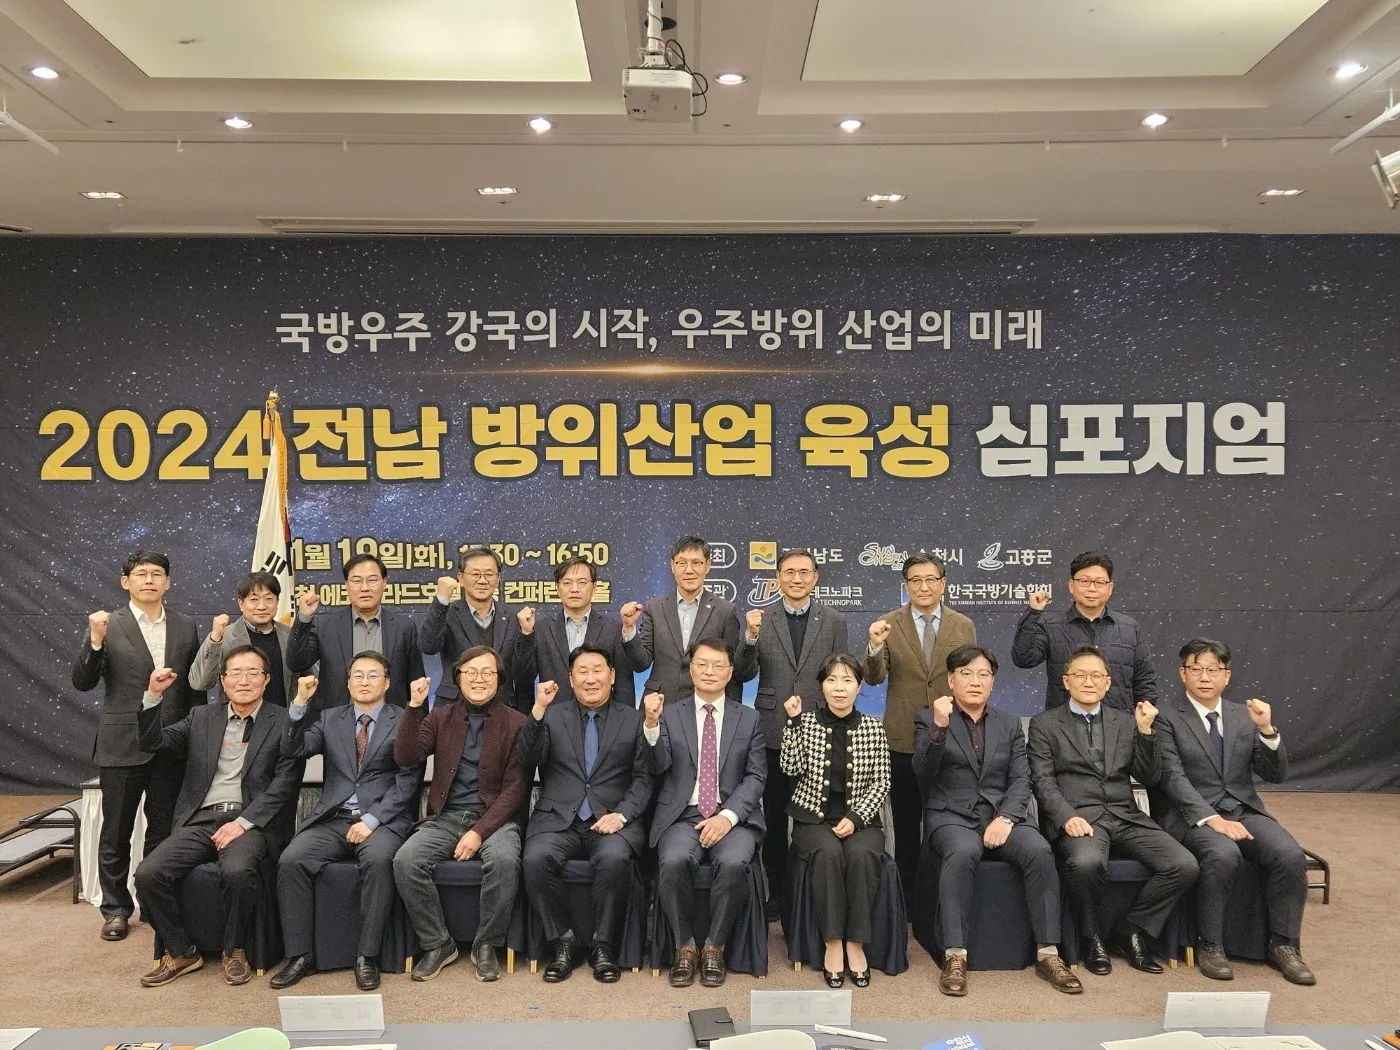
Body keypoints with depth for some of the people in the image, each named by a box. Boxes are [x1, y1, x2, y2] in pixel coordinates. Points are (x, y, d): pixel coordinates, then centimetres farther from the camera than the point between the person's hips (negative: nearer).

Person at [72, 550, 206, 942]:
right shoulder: (107, 625, -2)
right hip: (122, 745, -2)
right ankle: (116, 907, 23)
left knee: (163, 830, 11)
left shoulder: (186, 627, 5)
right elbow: (82, 683, -7)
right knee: (116, 832, 9)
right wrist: (95, 640, -22)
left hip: (172, 745, 2)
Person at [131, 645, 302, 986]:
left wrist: (243, 822, -16)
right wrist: (153, 696, -3)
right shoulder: (202, 717, 17)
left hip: (250, 821, -4)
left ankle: (235, 952, -6)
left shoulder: (283, 722, 2)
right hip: (201, 819, 4)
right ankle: (181, 952, 4)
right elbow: (154, 742, 11)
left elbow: (285, 781, -6)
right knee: (148, 874, -18)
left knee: (236, 871, -33)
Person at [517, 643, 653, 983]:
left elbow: (643, 778, 6)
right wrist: (538, 710, -13)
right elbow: (529, 760, -1)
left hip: (613, 819, -1)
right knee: (536, 859, -28)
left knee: (614, 859, -32)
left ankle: (603, 946, -11)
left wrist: (622, 814, -11)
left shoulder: (633, 719, 11)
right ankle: (563, 942, -8)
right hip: (558, 818, 1)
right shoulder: (552, 716, 13)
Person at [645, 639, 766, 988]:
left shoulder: (749, 719, 11)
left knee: (733, 863, -31)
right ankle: (684, 946, -7)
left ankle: (714, 947, -8)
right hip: (682, 815, 0)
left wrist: (728, 816, -12)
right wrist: (651, 724, -19)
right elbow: (658, 767, -2)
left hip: (733, 817, 0)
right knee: (673, 862, -30)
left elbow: (755, 777, 4)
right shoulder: (670, 714, 10)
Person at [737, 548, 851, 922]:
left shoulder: (834, 622, 3)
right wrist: (751, 638, -20)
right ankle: (777, 891, 23)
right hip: (774, 732, 1)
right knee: (774, 816, 10)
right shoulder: (761, 620, 2)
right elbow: (744, 674, -4)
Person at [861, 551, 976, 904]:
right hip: (903, 740, -1)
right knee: (906, 825, 12)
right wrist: (874, 647, -32)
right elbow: (874, 678, -13)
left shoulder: (964, 627, 2)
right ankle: (906, 897, 25)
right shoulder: (888, 625, -4)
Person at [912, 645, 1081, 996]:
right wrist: (940, 727, -24)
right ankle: (955, 956, -30)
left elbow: (1020, 780, 6)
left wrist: (1006, 818, -12)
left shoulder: (1010, 724, 15)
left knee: (1039, 851, -26)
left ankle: (1048, 953, -17)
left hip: (1001, 815, 3)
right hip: (952, 816, -3)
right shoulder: (928, 720, 5)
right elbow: (923, 773, -9)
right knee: (963, 852, -35)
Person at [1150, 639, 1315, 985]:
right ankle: (1209, 945, -14)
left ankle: (1283, 945, -3)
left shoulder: (1244, 716, 12)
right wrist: (1211, 818, -25)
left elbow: (1275, 775, 7)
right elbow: (1173, 777, -13)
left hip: (1244, 811, 5)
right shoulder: (1166, 717, -3)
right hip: (1192, 814, -5)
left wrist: (1267, 730, -10)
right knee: (1223, 855, -33)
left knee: (1291, 855, -21)